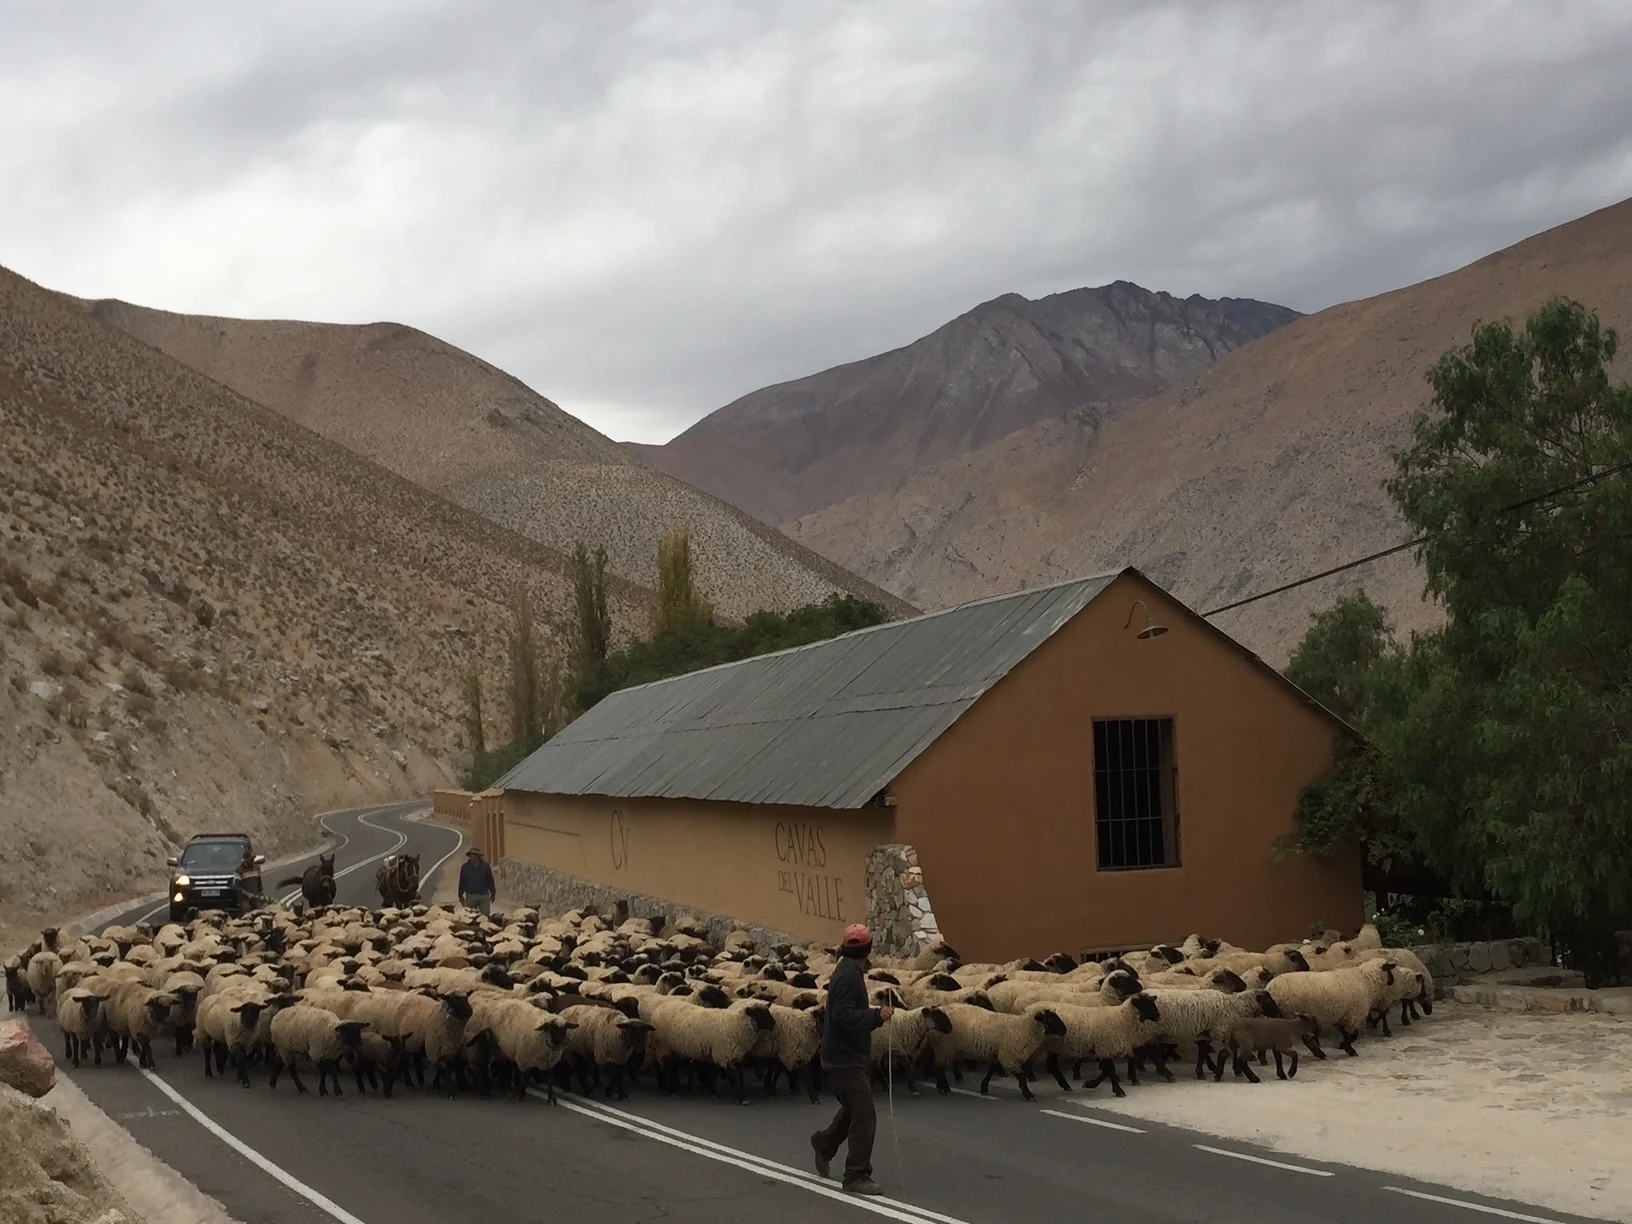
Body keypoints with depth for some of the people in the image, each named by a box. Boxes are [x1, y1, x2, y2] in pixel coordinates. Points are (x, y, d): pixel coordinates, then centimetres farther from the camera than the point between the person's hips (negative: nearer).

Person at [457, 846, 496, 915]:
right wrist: (460, 895, 9)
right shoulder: (465, 867, 5)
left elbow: (490, 881, 6)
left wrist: (493, 894, 6)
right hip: (470, 896, 1)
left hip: (484, 896, -1)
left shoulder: (485, 866, 2)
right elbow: (462, 883, 10)